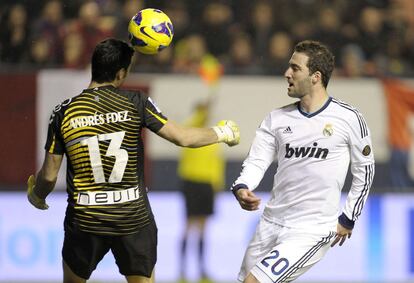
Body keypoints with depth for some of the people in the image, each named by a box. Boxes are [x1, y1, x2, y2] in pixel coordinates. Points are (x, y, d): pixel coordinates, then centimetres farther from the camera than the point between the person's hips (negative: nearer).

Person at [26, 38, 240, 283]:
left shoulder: (64, 112, -3)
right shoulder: (135, 103, -7)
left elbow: (49, 175, 0)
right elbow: (182, 137, -5)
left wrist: (37, 197, 23)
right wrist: (224, 133, 13)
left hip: (85, 219, 1)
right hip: (134, 216, -1)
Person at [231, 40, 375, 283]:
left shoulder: (348, 118, -5)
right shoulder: (277, 119, 6)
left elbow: (365, 169, 5)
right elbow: (257, 160, 0)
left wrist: (348, 219, 5)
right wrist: (241, 188, -21)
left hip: (311, 232, -6)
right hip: (270, 224, 6)